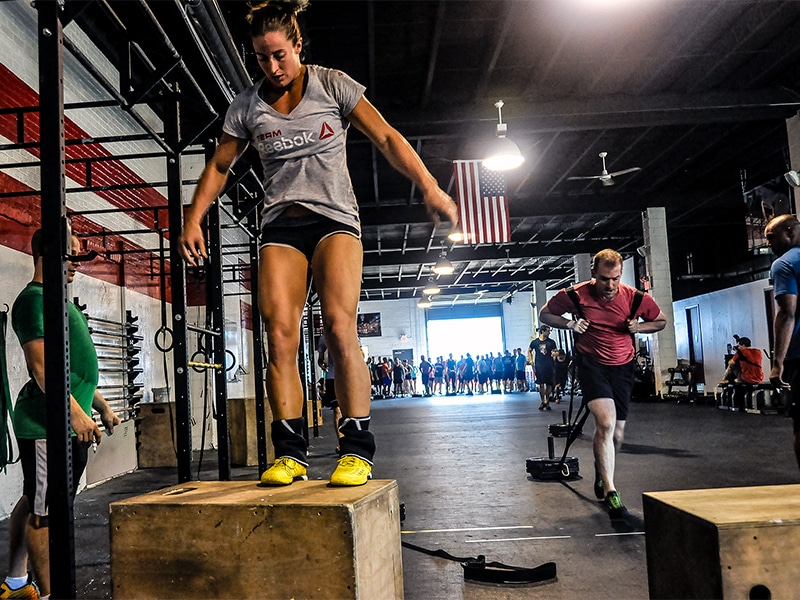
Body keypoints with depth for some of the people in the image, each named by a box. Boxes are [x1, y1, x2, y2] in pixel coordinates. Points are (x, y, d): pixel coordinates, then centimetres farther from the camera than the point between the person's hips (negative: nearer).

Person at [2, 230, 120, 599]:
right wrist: (75, 412, -24)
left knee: (33, 504, 16)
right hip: (47, 425, -10)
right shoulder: (33, 299, -10)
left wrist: (101, 406, 24)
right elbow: (40, 365, -19)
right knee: (44, 512, -4)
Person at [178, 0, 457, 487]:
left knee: (340, 327, -20)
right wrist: (194, 220, 7)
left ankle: (358, 449, -16)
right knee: (280, 333, -13)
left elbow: (387, 138, -3)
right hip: (280, 225, 3)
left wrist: (430, 187, -14)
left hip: (334, 215, -2)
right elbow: (219, 167, 17)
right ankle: (290, 452, -9)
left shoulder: (332, 85, 2)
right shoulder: (247, 106, 9)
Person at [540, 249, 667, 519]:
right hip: (591, 363, -3)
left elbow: (661, 321, 10)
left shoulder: (635, 298, -9)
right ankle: (610, 492, -17)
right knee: (606, 423, -25)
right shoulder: (576, 295, -13)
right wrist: (570, 324, -14)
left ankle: (600, 472, 43)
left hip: (622, 367, 3)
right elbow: (545, 314, 4)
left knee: (616, 435, 10)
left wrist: (639, 327, -11)